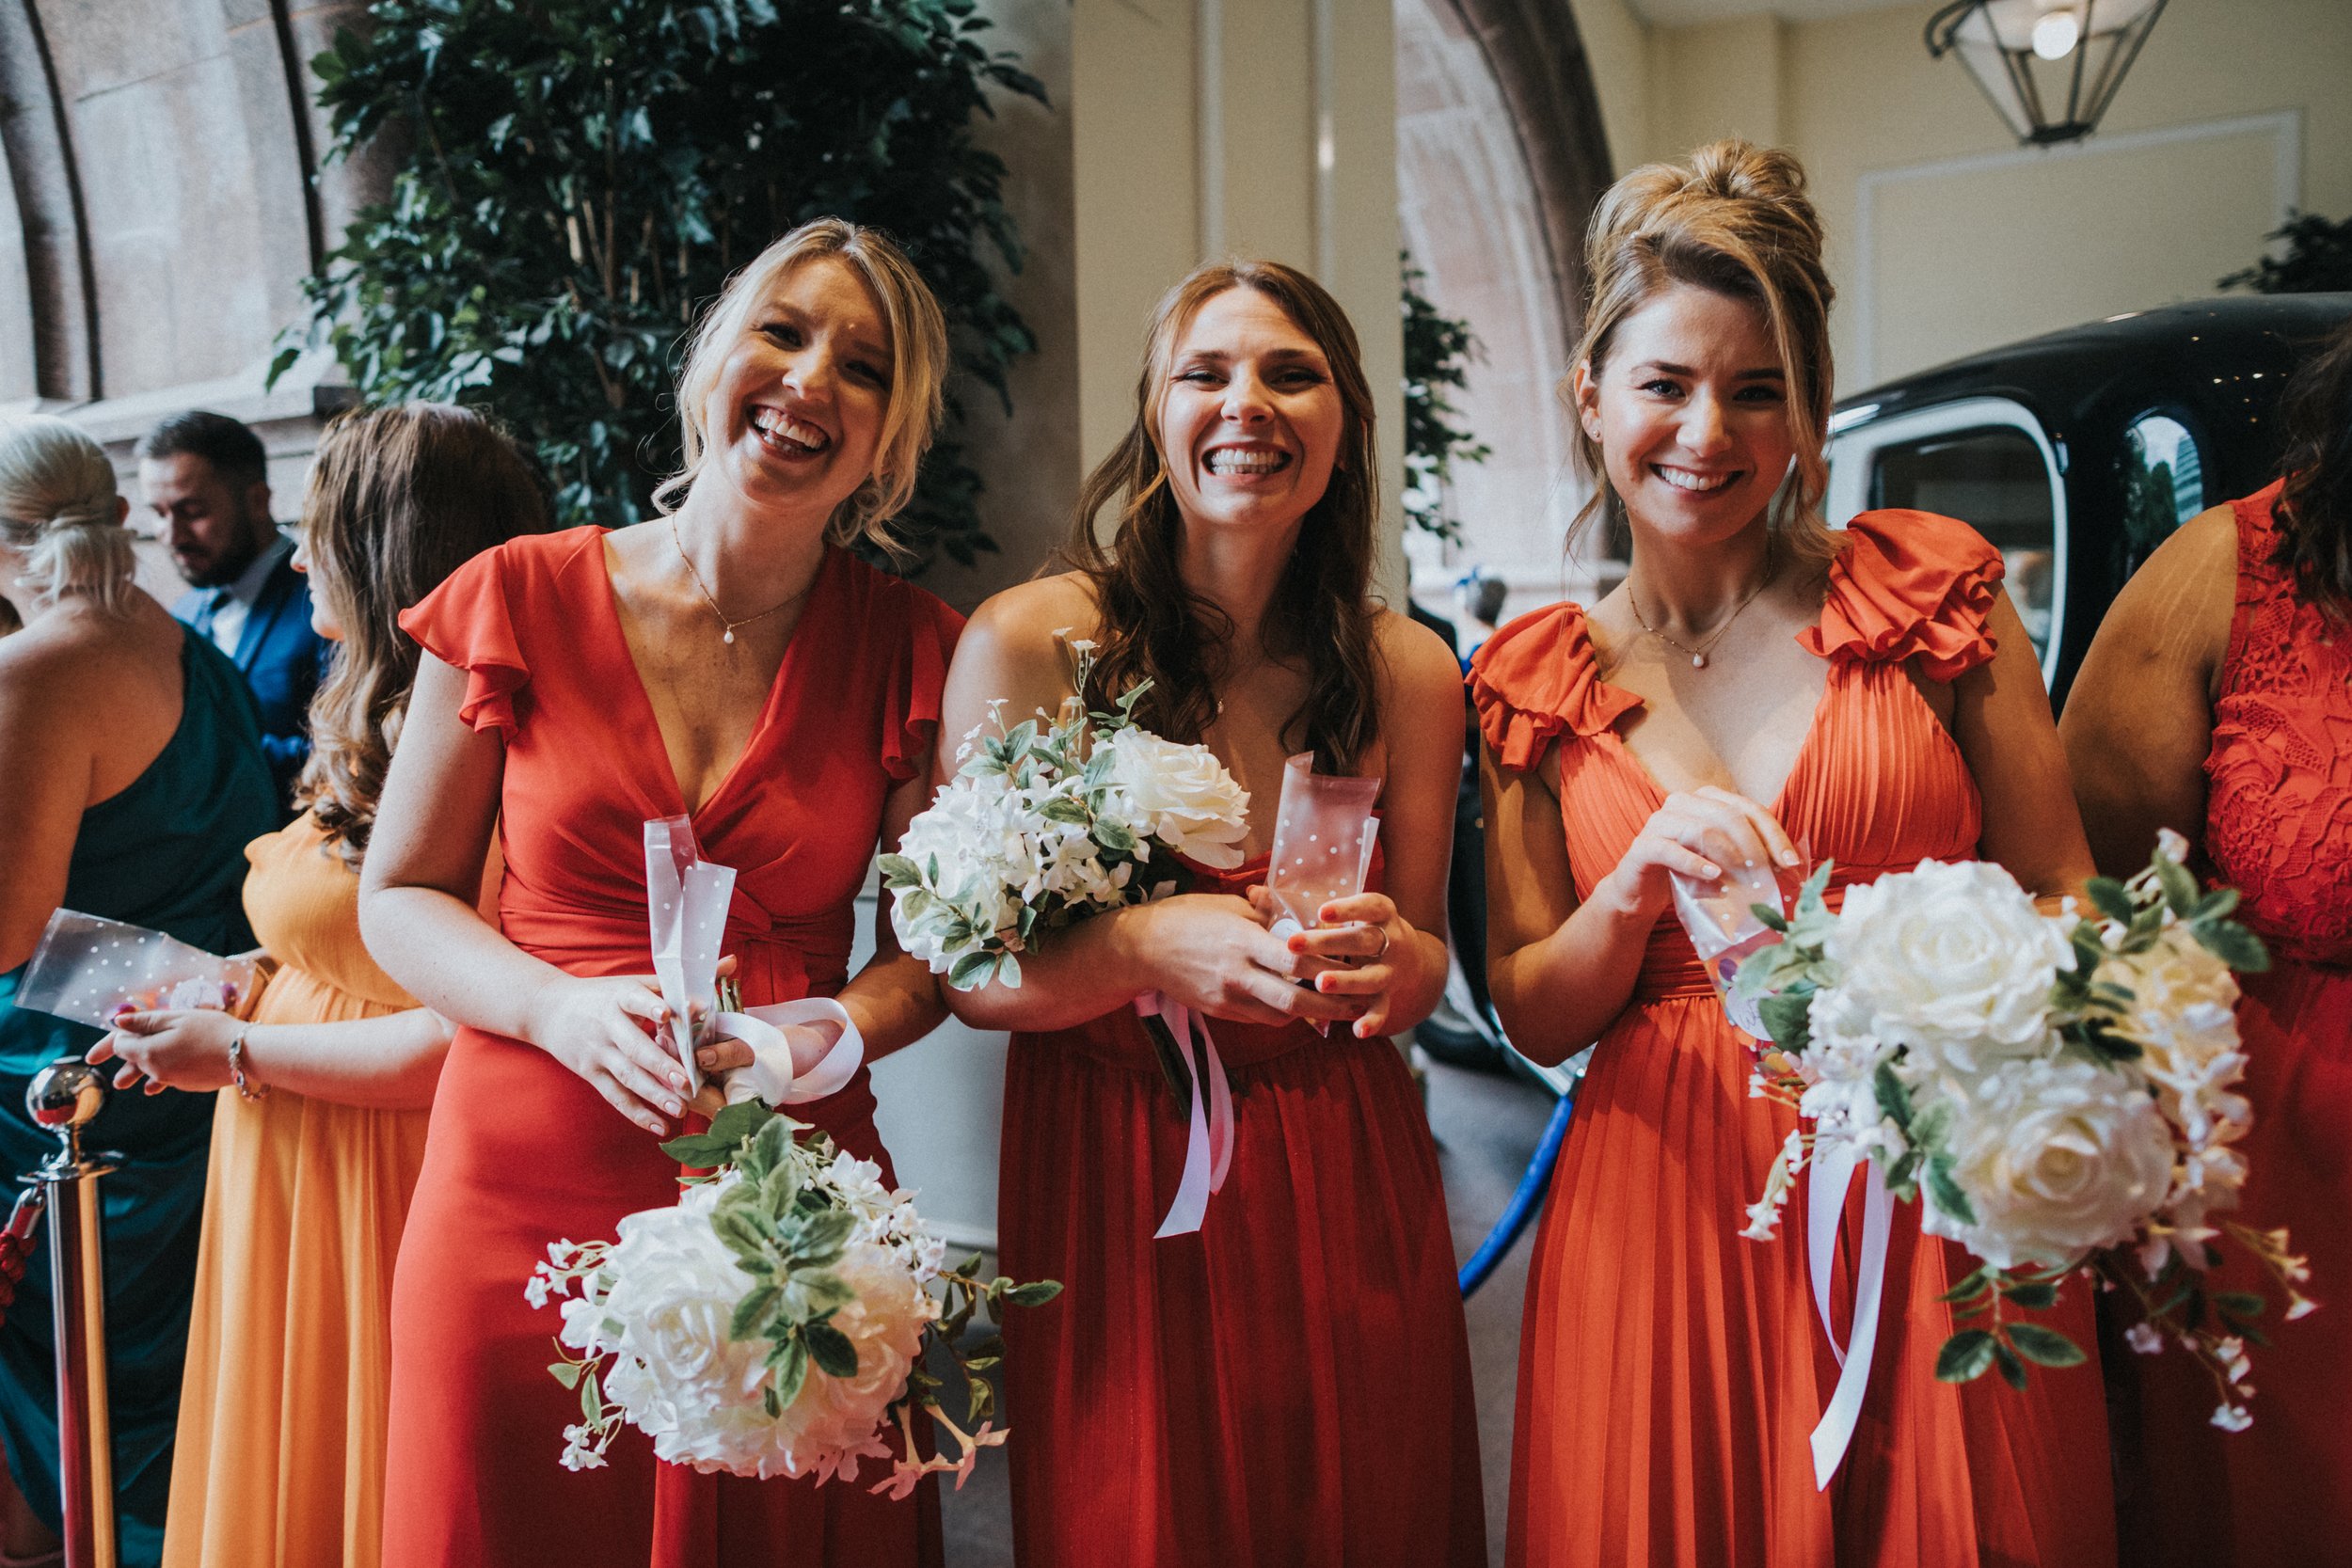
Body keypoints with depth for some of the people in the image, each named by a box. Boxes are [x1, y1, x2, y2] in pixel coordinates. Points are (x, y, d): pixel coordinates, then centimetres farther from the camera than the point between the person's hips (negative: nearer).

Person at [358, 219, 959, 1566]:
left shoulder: (909, 646, 1)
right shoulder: (520, 600, -1)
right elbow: (399, 898, 4)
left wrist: (841, 1027, -14)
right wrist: (564, 1008, -14)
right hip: (525, 1201, 0)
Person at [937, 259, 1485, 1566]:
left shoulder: (1410, 672, -1)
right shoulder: (1028, 644, -10)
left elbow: (1424, 959, 8)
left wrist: (1387, 959, -16)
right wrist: (1144, 949, -27)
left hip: (1344, 1183, 3)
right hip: (1112, 1177, -2)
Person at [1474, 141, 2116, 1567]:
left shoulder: (1932, 585, 1)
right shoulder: (1541, 682, 5)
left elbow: (2062, 895, 3)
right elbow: (1536, 1017, 5)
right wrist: (1636, 890, -15)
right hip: (1669, 1202, 1)